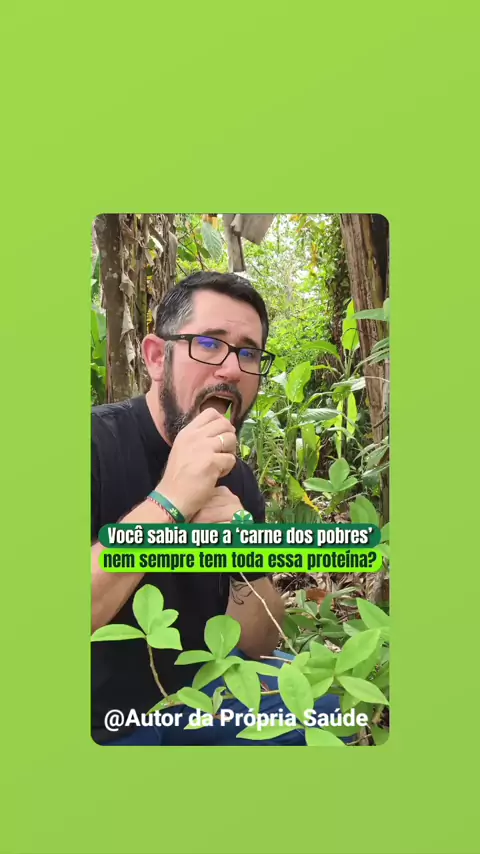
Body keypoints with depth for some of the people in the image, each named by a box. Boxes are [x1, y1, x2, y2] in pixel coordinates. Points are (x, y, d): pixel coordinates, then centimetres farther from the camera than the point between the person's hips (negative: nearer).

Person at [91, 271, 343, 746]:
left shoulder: (237, 478, -2)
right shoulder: (97, 443, -20)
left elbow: (258, 644, -1)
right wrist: (167, 503, -34)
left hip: (197, 692, 5)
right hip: (104, 721, -5)